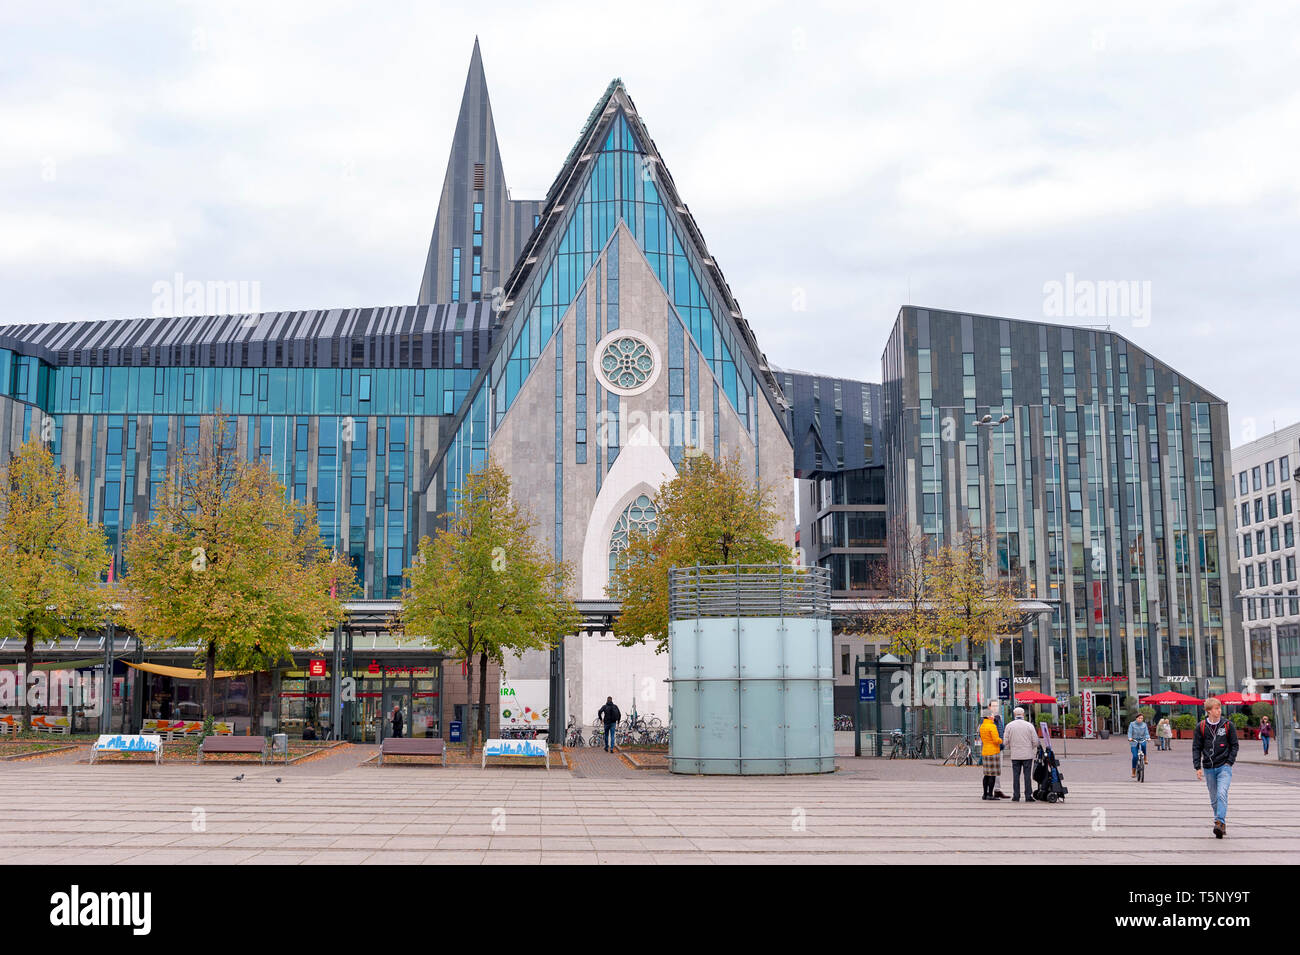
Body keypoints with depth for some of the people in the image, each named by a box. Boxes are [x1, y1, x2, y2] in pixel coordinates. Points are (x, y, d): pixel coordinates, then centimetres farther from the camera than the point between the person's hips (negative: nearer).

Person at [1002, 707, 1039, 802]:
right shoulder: (1029, 725, -3)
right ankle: (1028, 796, 2)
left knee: (1015, 776, 4)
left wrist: (1009, 751, 17)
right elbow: (1035, 741, -2)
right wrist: (1033, 749, 17)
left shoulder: (1009, 725, 0)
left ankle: (1016, 796, 4)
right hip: (1028, 755, -1)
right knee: (1027, 775, 2)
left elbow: (1006, 742, 1)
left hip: (1015, 755, 1)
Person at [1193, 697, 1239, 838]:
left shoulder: (1228, 725, 1)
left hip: (1224, 767, -2)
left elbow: (1234, 745, 7)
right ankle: (1222, 826, 19)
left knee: (1222, 794, -21)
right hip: (1209, 768, 2)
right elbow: (1196, 748, 7)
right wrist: (1197, 767, -1)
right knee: (1214, 799, 7)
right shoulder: (1201, 727, 3)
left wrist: (1229, 762, -4)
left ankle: (1220, 822, -27)